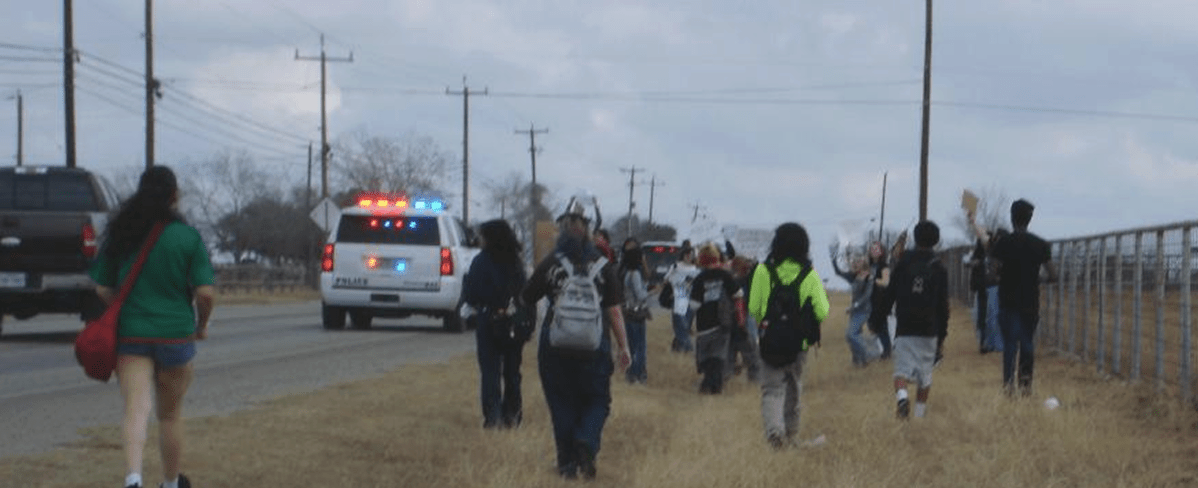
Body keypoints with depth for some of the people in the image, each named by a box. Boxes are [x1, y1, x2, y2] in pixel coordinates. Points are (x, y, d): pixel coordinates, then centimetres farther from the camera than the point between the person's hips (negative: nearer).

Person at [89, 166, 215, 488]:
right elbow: (205, 292, -11)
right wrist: (201, 326, 8)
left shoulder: (120, 235, 1)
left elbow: (103, 289, 5)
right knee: (171, 414, 16)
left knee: (136, 411, -7)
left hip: (130, 333, 1)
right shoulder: (187, 237, -6)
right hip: (175, 334, -1)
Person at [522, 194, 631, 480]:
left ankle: (567, 462, 13)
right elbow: (614, 311, -4)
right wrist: (623, 347, 4)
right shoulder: (603, 267, -5)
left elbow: (526, 300, 2)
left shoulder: (550, 265, -6)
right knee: (597, 401, 14)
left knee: (562, 403, 13)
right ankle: (586, 444, -12)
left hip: (554, 346, 0)